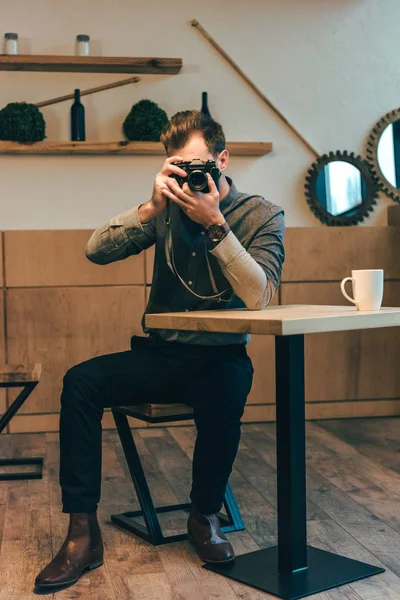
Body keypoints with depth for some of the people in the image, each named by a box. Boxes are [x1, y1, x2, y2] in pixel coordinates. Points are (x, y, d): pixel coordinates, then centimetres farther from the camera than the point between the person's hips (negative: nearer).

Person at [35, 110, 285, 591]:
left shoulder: (262, 216, -2)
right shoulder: (170, 209, 4)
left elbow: (258, 296, -19)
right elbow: (96, 250, -7)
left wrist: (215, 223, -26)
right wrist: (152, 208, -19)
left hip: (219, 356, -2)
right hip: (159, 354, 3)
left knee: (225, 393, -36)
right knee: (81, 380, -22)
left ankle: (204, 516, -7)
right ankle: (82, 533, -16)